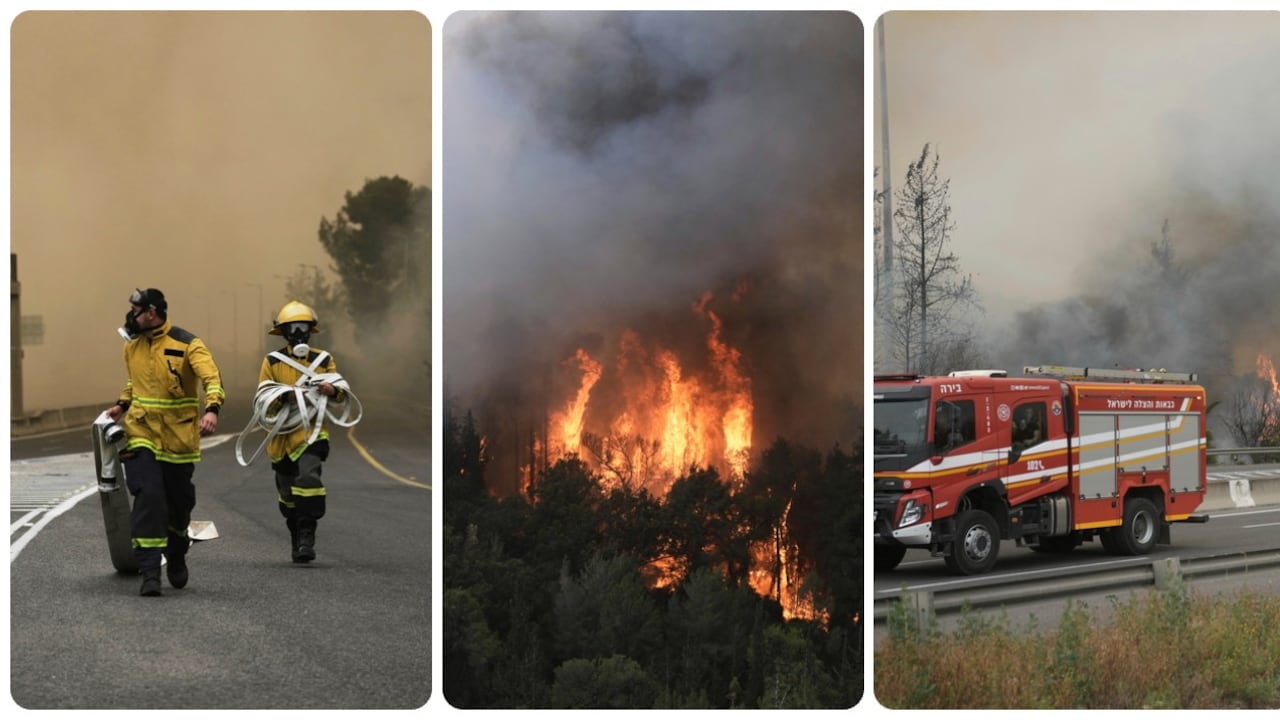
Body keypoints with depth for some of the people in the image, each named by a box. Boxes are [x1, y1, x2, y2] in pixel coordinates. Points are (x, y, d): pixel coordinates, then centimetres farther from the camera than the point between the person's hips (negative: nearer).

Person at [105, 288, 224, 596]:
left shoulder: (187, 345, -11)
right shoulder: (132, 346, 7)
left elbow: (211, 378, -23)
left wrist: (212, 409, -40)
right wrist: (122, 404, 12)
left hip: (178, 439, -2)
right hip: (142, 434, 2)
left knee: (179, 502, 11)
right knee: (148, 497, -15)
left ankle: (176, 557, 39)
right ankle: (149, 572, -14)